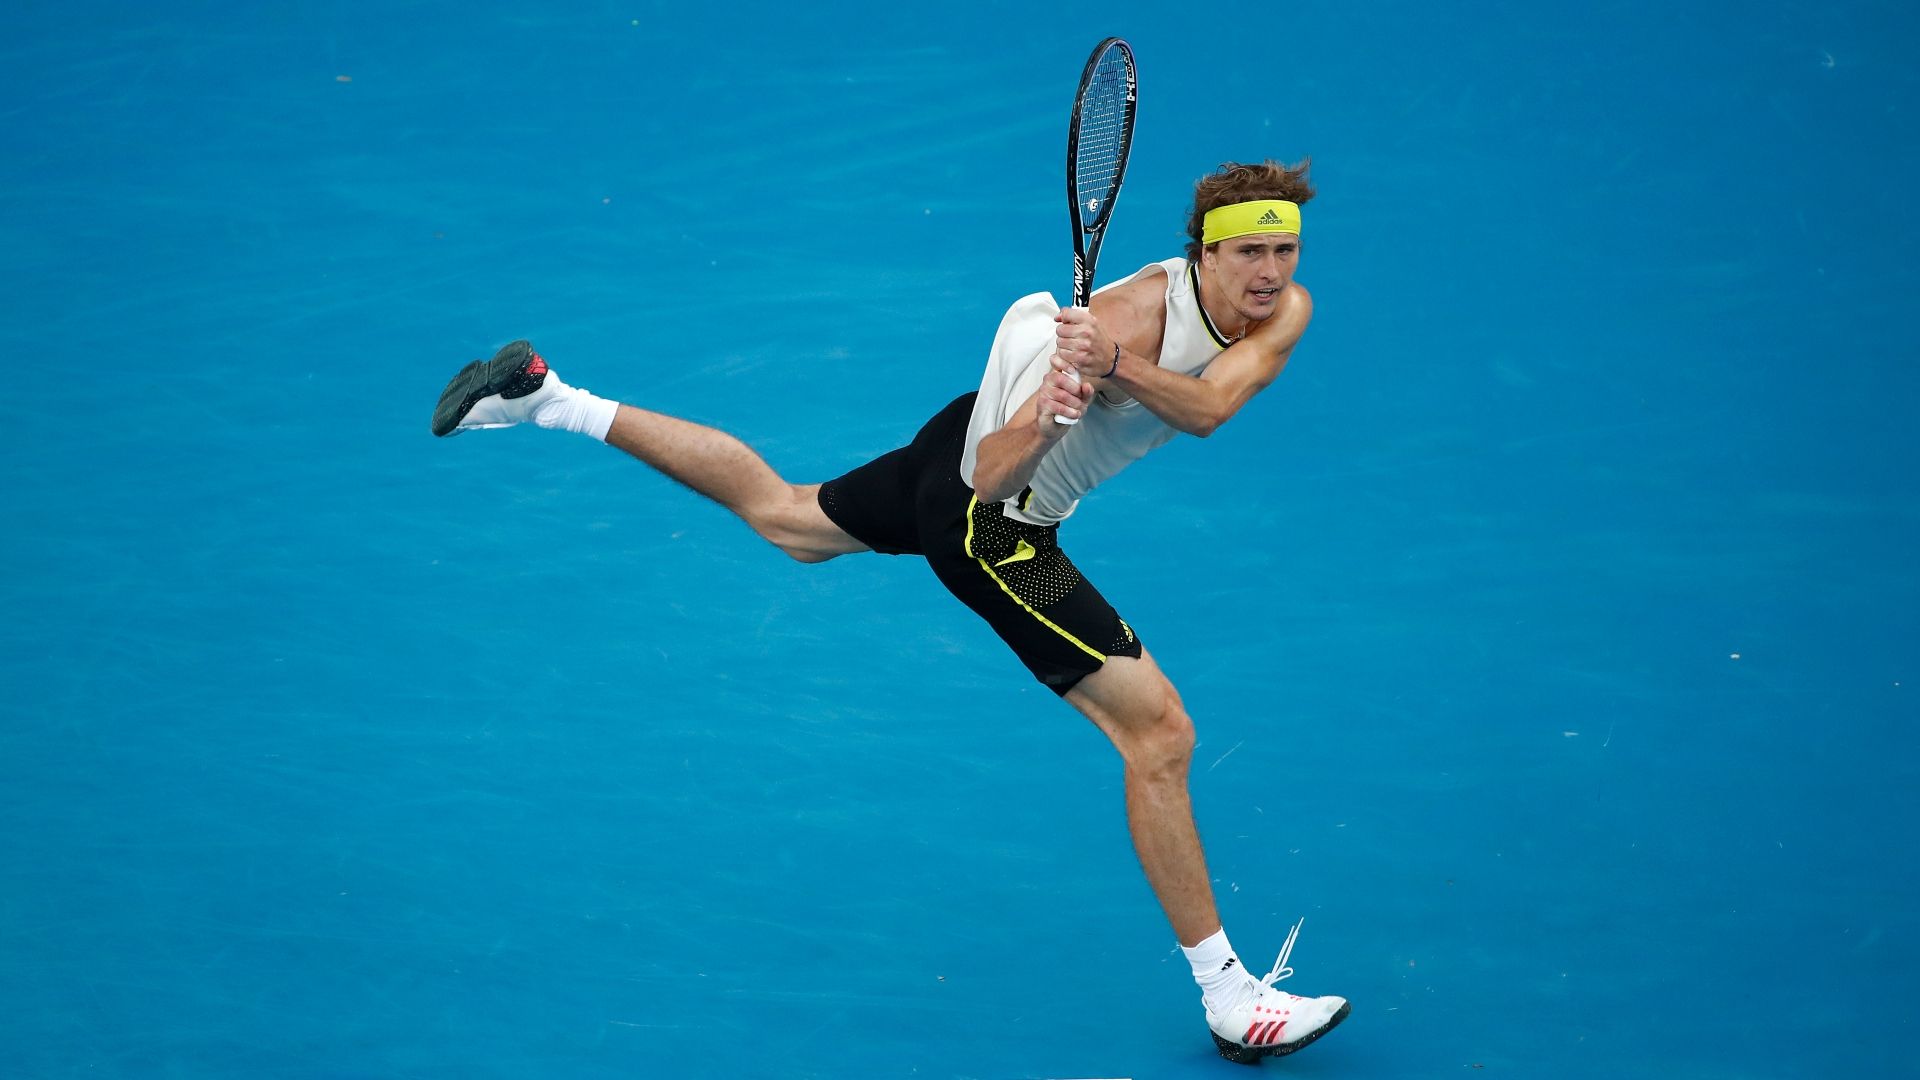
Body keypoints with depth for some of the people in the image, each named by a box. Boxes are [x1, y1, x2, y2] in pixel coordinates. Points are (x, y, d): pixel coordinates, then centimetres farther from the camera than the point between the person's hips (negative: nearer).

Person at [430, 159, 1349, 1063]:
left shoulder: (1284, 310, -13)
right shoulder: (1133, 316, -32)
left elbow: (1208, 407, -33)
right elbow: (994, 475, -30)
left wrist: (1117, 363, -50)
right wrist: (1047, 411, -50)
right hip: (988, 521, -8)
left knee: (784, 516, 29)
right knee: (1160, 735, -10)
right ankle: (1227, 996, -2)